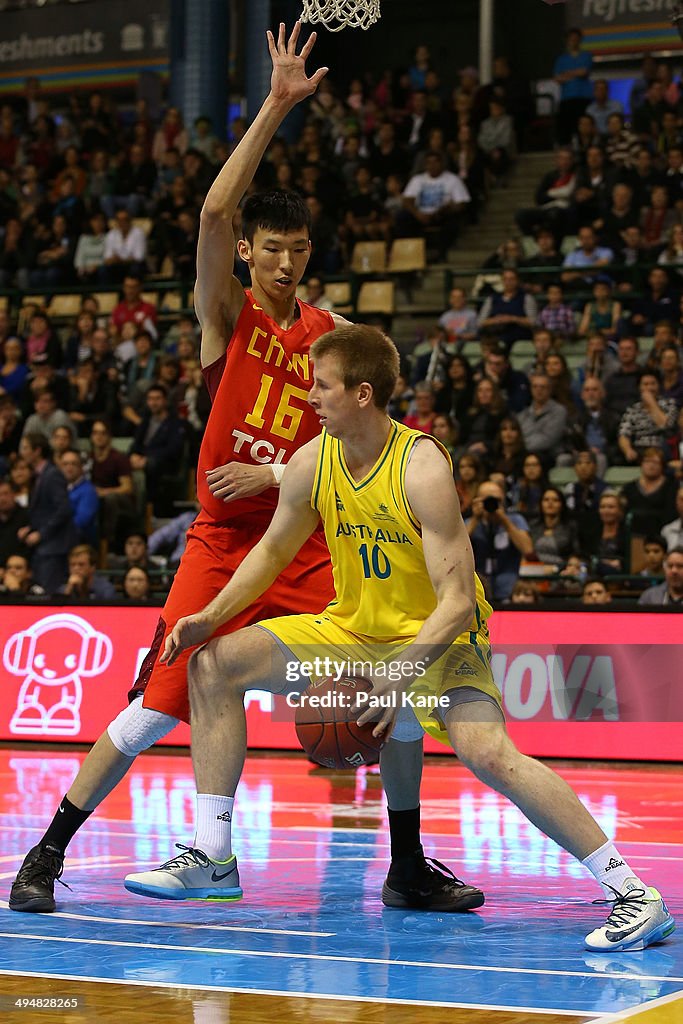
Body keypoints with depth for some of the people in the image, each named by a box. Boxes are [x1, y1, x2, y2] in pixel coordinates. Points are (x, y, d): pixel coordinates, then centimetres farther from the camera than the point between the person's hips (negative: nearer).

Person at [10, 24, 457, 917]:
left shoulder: (335, 335, 6)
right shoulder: (227, 312, -1)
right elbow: (215, 210, -18)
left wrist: (274, 474, -11)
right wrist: (276, 108, -20)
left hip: (312, 548, 3)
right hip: (222, 544, -3)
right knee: (151, 714, -8)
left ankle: (411, 867, 13)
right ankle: (46, 855, 7)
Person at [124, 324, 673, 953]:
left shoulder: (422, 468, -25)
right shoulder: (312, 463, -8)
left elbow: (458, 603, -28)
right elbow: (274, 550, 11)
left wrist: (400, 673, -39)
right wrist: (212, 616, -1)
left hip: (441, 637, -7)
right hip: (353, 629, 7)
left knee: (488, 753, -32)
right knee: (214, 666, -3)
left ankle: (632, 892, -26)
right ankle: (213, 858, 4)